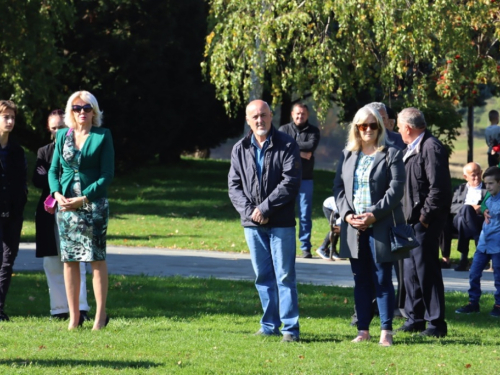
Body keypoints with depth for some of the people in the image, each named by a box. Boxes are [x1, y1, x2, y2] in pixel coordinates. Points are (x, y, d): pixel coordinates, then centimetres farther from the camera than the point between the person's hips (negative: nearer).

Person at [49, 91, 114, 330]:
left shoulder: (102, 136, 0)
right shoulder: (62, 136, 11)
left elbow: (107, 174, -5)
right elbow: (53, 169, 13)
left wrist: (83, 199, -13)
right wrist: (57, 193, -7)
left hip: (93, 203, -4)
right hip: (66, 203, 4)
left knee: (96, 258, -4)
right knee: (69, 259, 3)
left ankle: (100, 315, 1)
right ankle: (74, 317, 8)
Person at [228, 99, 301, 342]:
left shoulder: (286, 146, -3)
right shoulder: (240, 150, 10)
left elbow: (290, 182, -11)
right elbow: (234, 186, 7)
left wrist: (264, 208, -14)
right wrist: (250, 211, -9)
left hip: (281, 222, -4)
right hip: (252, 223, 4)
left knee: (285, 275, -4)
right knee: (263, 276, 9)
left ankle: (290, 327, -2)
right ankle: (270, 325, 17)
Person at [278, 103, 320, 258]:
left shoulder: (313, 131, 7)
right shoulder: (284, 129, 7)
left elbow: (311, 145, -12)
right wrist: (301, 152, -11)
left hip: (305, 180, 0)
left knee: (305, 215, 1)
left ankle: (305, 247, 5)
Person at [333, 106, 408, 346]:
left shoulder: (391, 154, -1)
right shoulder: (347, 155, 13)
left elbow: (396, 189, -8)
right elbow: (338, 186, 9)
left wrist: (374, 214, -16)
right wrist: (347, 214, -7)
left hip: (381, 226, -4)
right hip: (354, 227, 4)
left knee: (383, 280, -3)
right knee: (361, 281, 8)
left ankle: (386, 331, 0)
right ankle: (363, 330, 12)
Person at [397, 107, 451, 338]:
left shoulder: (431, 148, -15)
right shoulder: (411, 149, 16)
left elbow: (438, 187, -21)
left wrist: (425, 216, -18)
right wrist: (408, 215, 12)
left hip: (425, 222, -10)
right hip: (413, 220, 10)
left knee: (427, 270, -8)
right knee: (411, 270, 14)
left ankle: (436, 324, -3)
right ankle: (415, 318, 23)